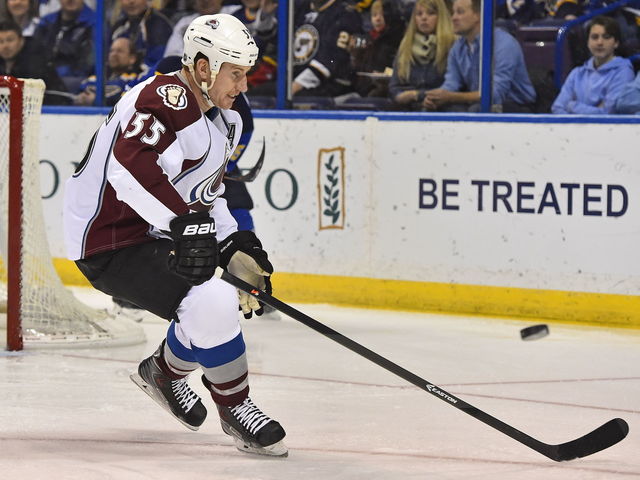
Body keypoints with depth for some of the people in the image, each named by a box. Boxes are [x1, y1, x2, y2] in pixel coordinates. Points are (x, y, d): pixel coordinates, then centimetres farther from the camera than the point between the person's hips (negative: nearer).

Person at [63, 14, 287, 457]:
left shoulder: (221, 121, 12)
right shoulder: (167, 98, -21)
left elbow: (204, 195, 21)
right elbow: (131, 164, -36)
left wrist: (235, 247, 8)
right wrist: (184, 222, -39)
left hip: (152, 236, 11)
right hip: (108, 242, -11)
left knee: (231, 298, 22)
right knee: (211, 304, -25)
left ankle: (165, 372, 44)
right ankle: (236, 410, -5)